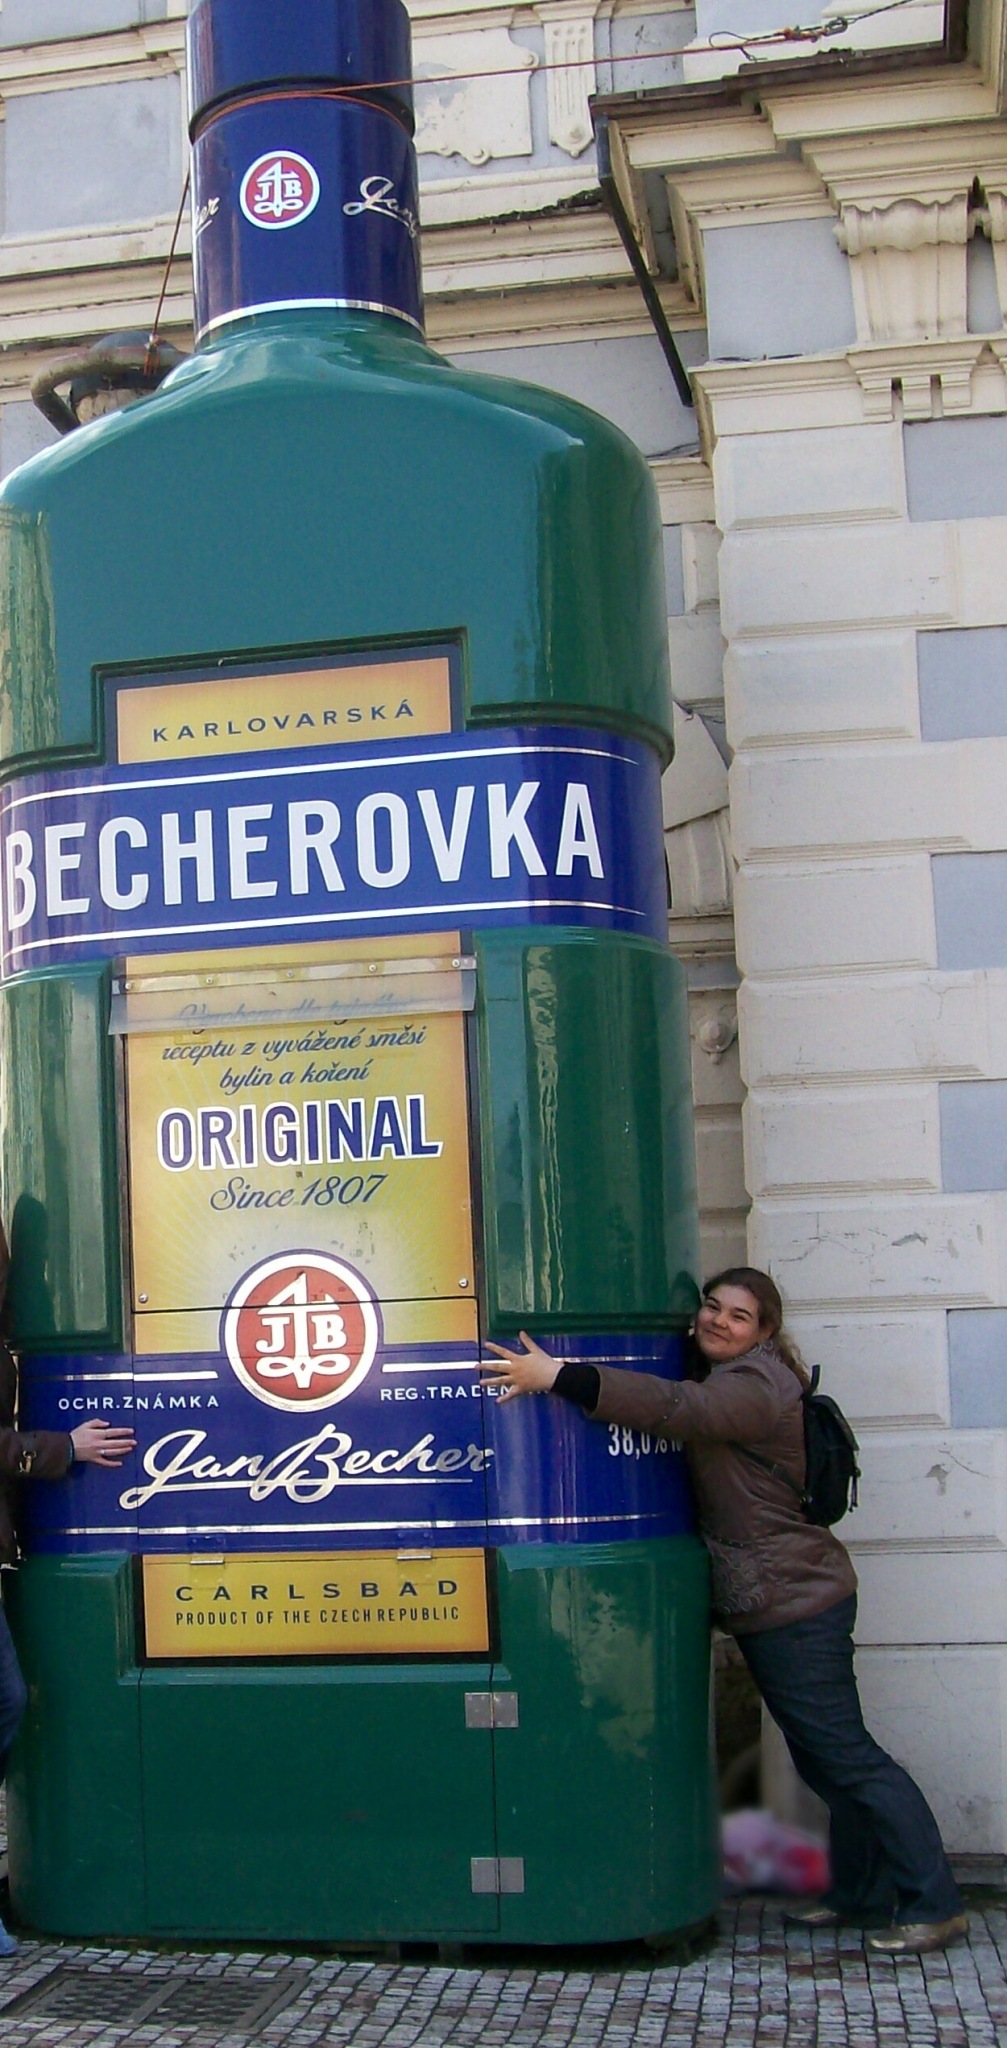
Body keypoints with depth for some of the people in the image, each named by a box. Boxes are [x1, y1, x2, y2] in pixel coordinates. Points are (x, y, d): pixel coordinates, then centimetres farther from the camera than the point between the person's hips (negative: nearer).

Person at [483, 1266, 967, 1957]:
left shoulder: (755, 1386, -18)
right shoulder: (720, 1379, 16)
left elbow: (675, 1408, -32)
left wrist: (558, 1376, -37)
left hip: (796, 1602, -10)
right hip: (768, 1603, 10)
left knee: (845, 1754, -6)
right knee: (825, 1756, 15)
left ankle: (933, 1905, 0)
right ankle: (862, 1893, 24)